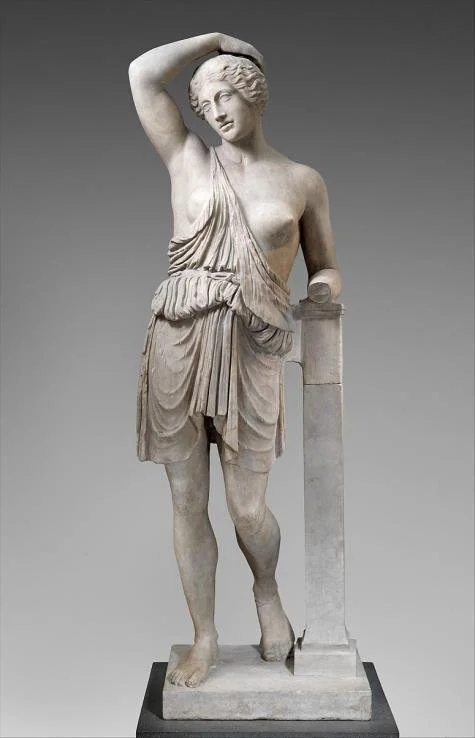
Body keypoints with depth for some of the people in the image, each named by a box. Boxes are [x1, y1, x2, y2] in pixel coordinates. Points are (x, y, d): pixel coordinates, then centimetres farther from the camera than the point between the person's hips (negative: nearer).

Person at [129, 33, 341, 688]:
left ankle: (268, 593, 36)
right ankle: (205, 637, 25)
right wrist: (215, 38, 15)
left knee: (248, 508, 2)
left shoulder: (303, 182, 11)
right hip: (176, 343, 1)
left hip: (252, 351, -1)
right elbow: (143, 74, 6)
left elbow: (327, 267, 16)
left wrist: (325, 286, -7)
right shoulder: (189, 161, 11)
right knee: (188, 503, 7)